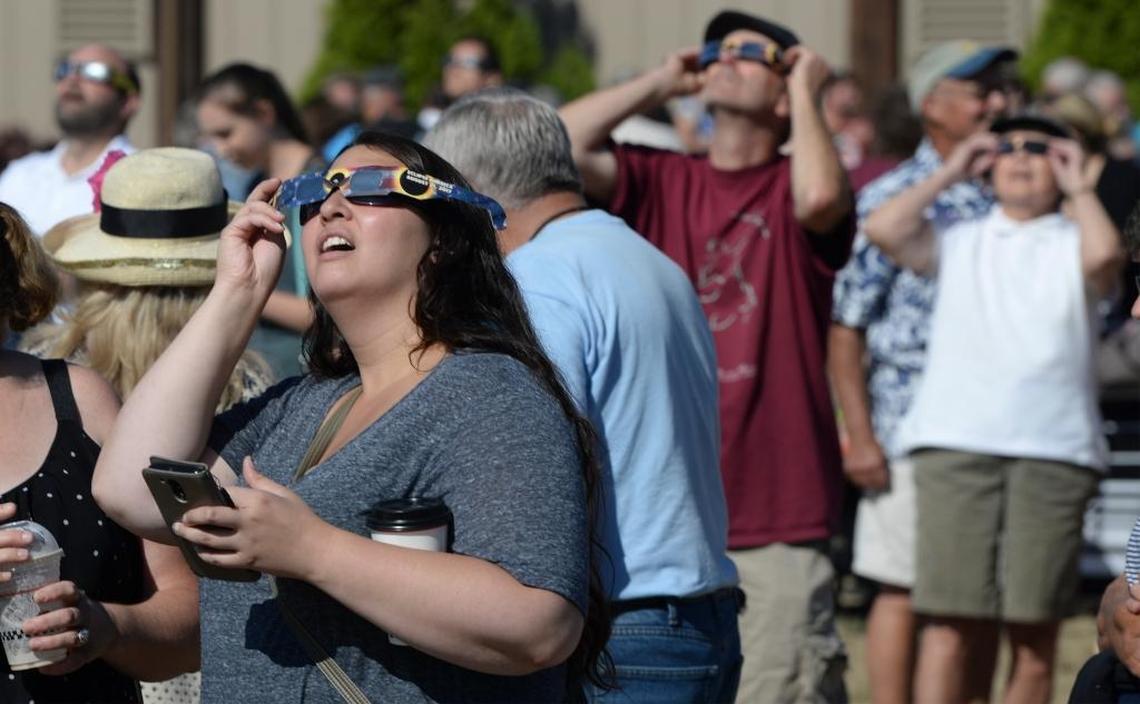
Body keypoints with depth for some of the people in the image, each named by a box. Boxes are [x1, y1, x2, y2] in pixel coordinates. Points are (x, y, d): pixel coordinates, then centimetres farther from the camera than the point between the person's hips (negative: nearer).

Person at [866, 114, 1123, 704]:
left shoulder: (1073, 244, 14)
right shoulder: (959, 242, 18)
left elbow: (1105, 256, -10)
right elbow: (884, 229, 2)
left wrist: (1079, 187, 4)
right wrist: (949, 173, 11)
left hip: (1054, 450, 0)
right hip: (956, 444, 0)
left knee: (1035, 632, 1)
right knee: (952, 621, -8)